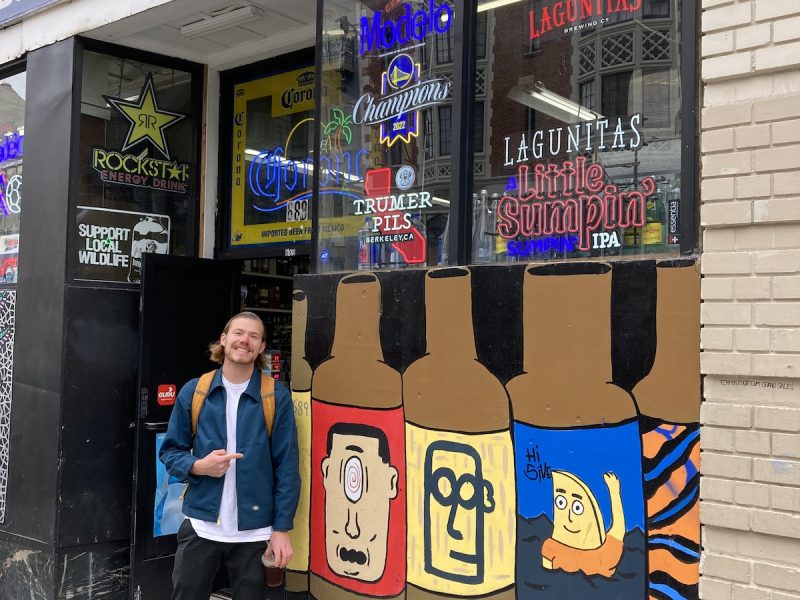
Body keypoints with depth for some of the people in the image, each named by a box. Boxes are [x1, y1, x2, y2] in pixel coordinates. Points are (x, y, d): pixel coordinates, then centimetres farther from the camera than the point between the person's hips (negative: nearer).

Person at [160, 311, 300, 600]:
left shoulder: (277, 397, -4)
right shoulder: (193, 391, 0)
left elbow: (286, 468, -3)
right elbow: (170, 451, 7)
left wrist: (281, 528, -7)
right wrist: (199, 466, -13)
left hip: (254, 532, -1)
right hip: (200, 527, 1)